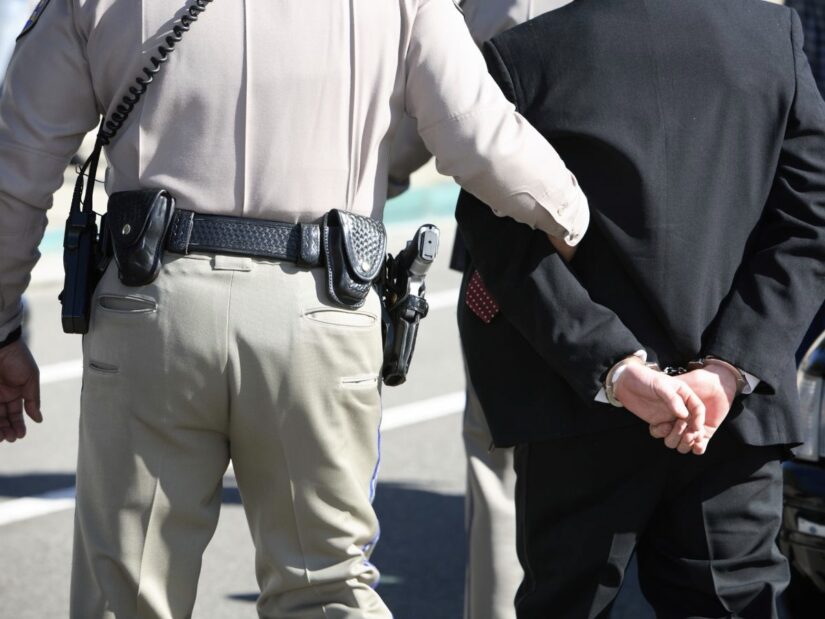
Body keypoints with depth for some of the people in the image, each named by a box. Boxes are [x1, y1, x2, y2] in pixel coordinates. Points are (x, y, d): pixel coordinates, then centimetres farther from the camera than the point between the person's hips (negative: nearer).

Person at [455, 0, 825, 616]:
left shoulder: (517, 57, -6)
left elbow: (510, 250, -12)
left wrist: (612, 364, -15)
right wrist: (730, 368, -10)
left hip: (583, 411, -2)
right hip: (740, 410, 2)